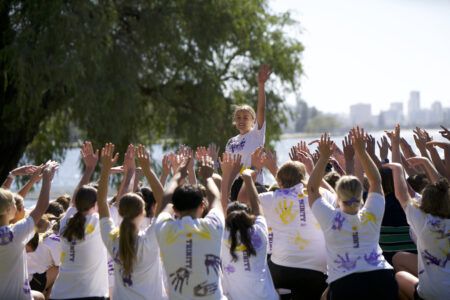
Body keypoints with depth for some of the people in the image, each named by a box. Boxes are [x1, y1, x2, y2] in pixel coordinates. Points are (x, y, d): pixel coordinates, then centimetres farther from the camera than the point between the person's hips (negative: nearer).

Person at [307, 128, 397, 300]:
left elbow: (312, 188, 10)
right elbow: (376, 181, 16)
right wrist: (361, 151, 11)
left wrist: (324, 157, 5)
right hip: (382, 280, 3)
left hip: (345, 285, -3)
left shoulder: (330, 219, -1)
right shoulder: (371, 215, 4)